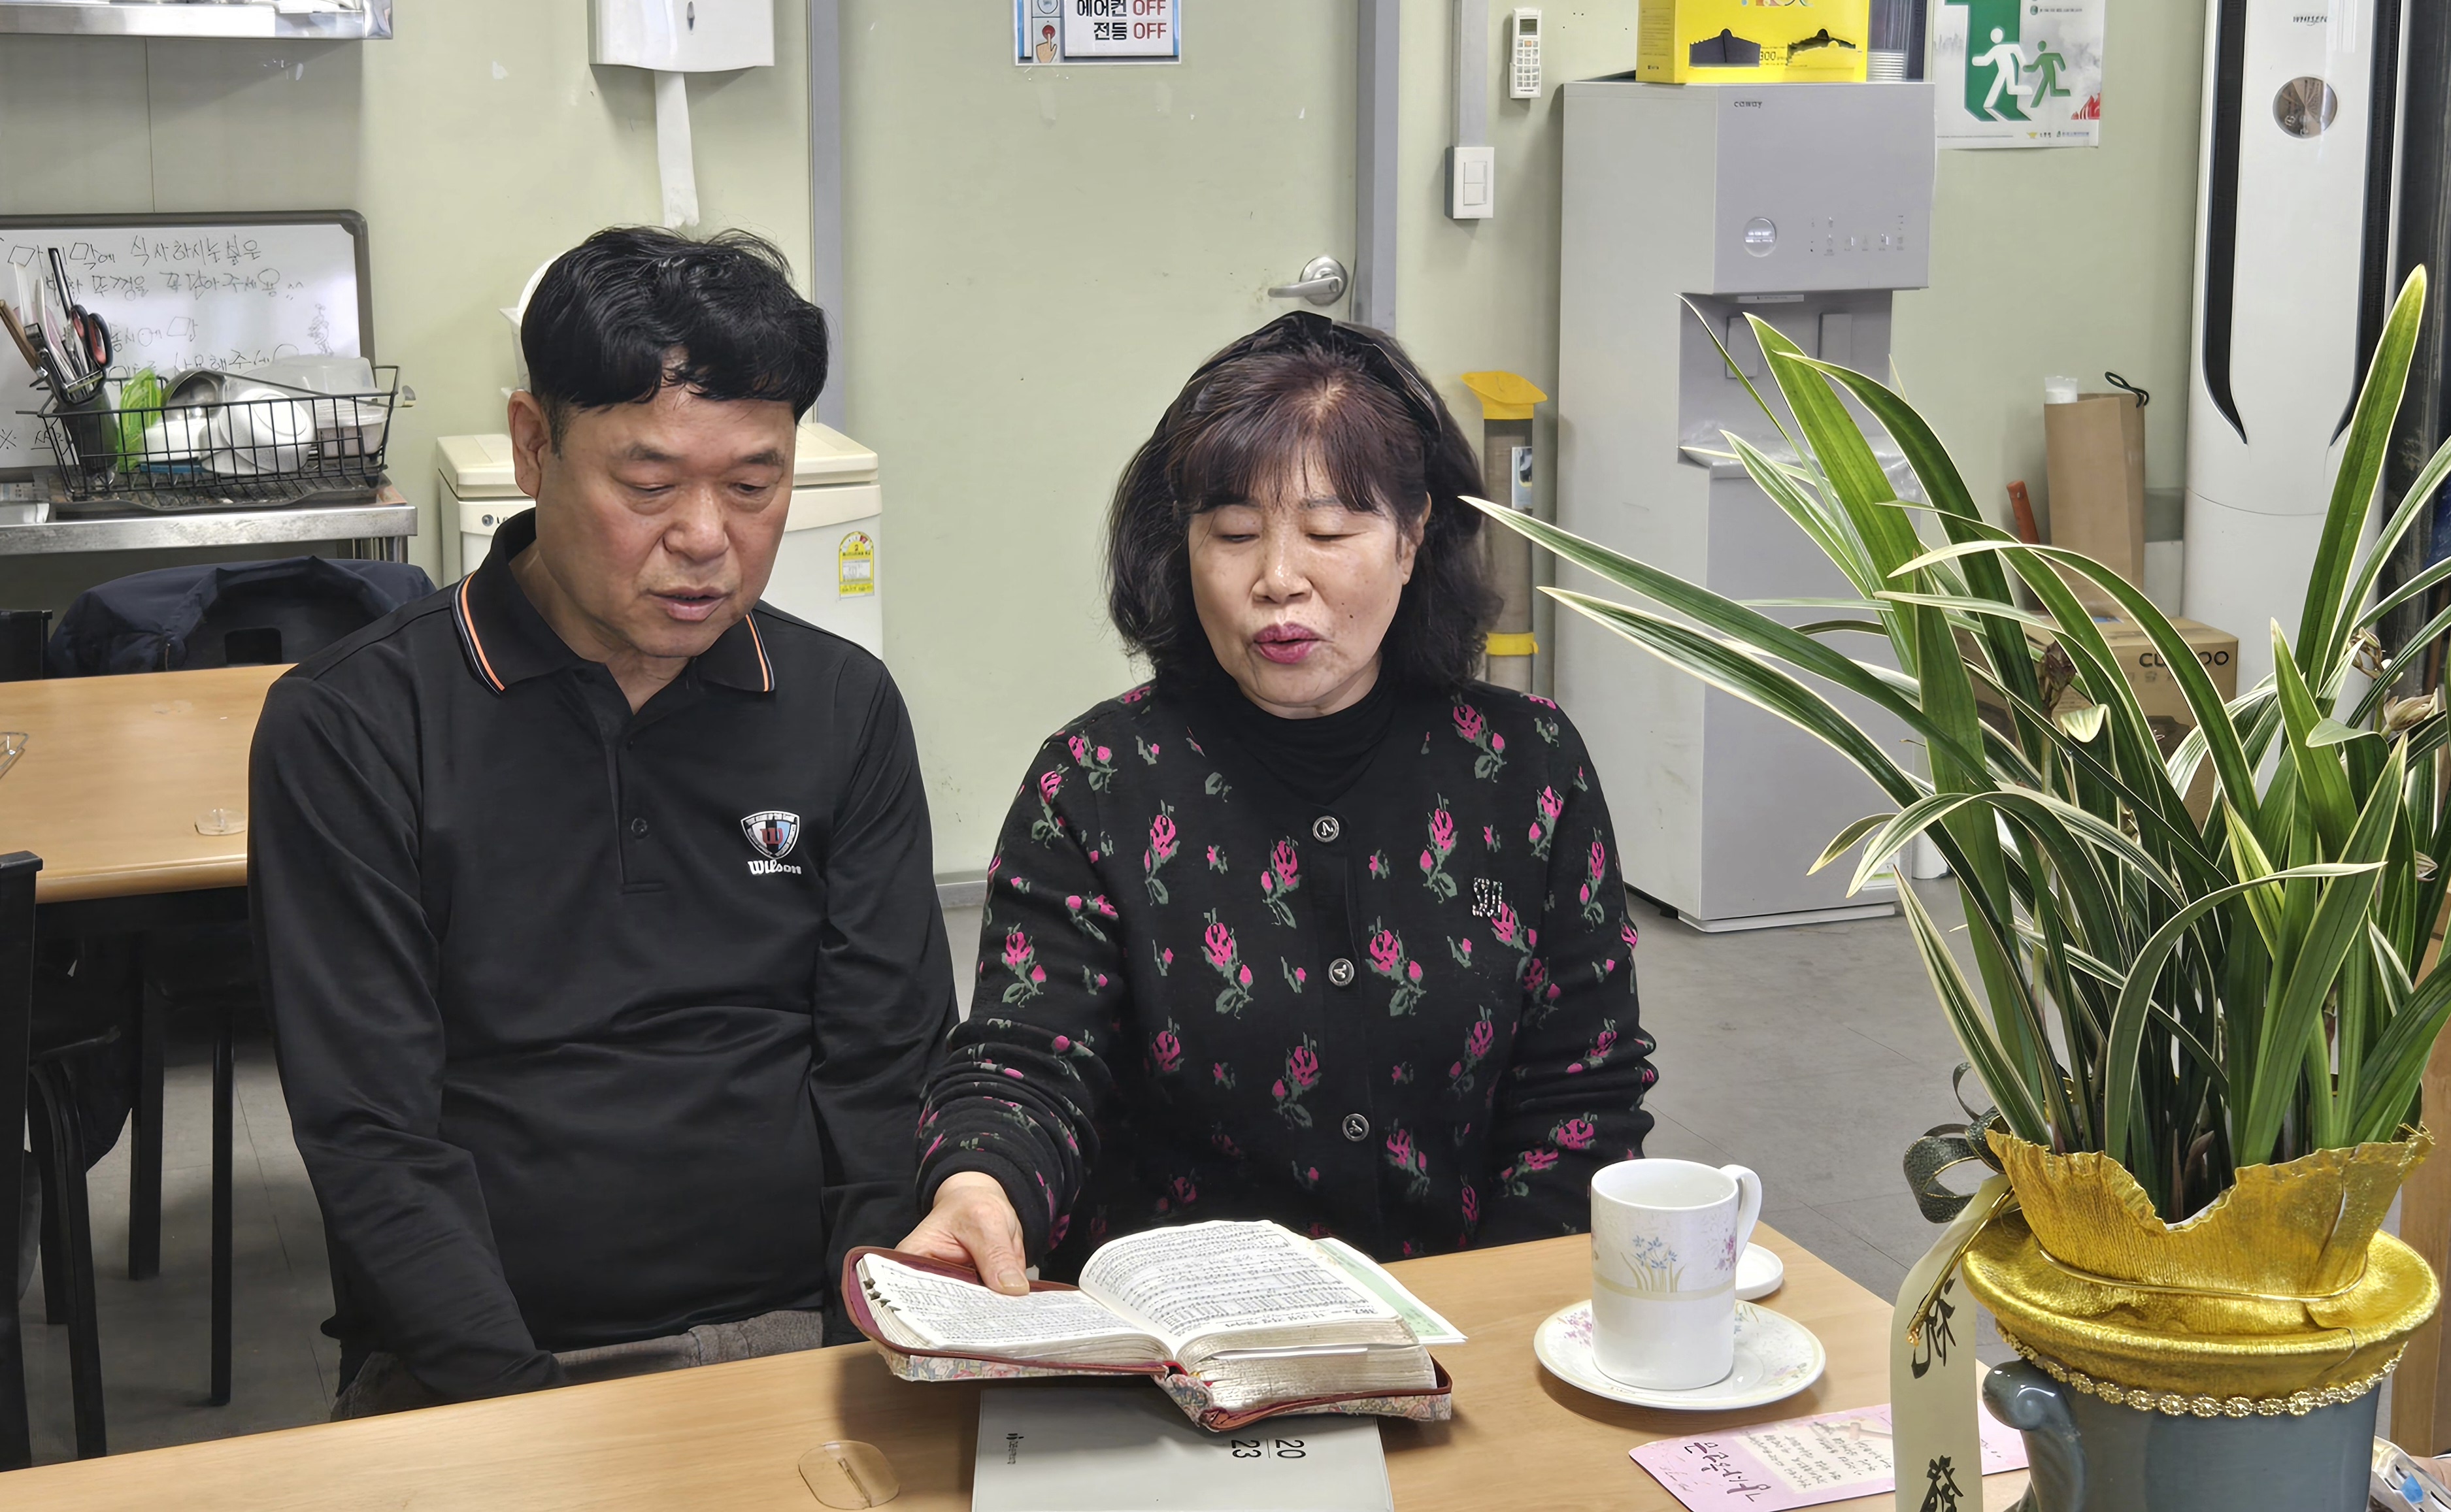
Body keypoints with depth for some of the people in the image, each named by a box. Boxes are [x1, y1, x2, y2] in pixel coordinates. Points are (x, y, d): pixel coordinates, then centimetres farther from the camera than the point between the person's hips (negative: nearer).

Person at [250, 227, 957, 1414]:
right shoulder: (350, 728, -1)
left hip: (798, 1339, 2)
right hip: (477, 1372, -2)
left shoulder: (845, 710, 9)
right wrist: (537, 1421, -18)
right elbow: (372, 1137, -5)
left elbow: (888, 1076, 6)